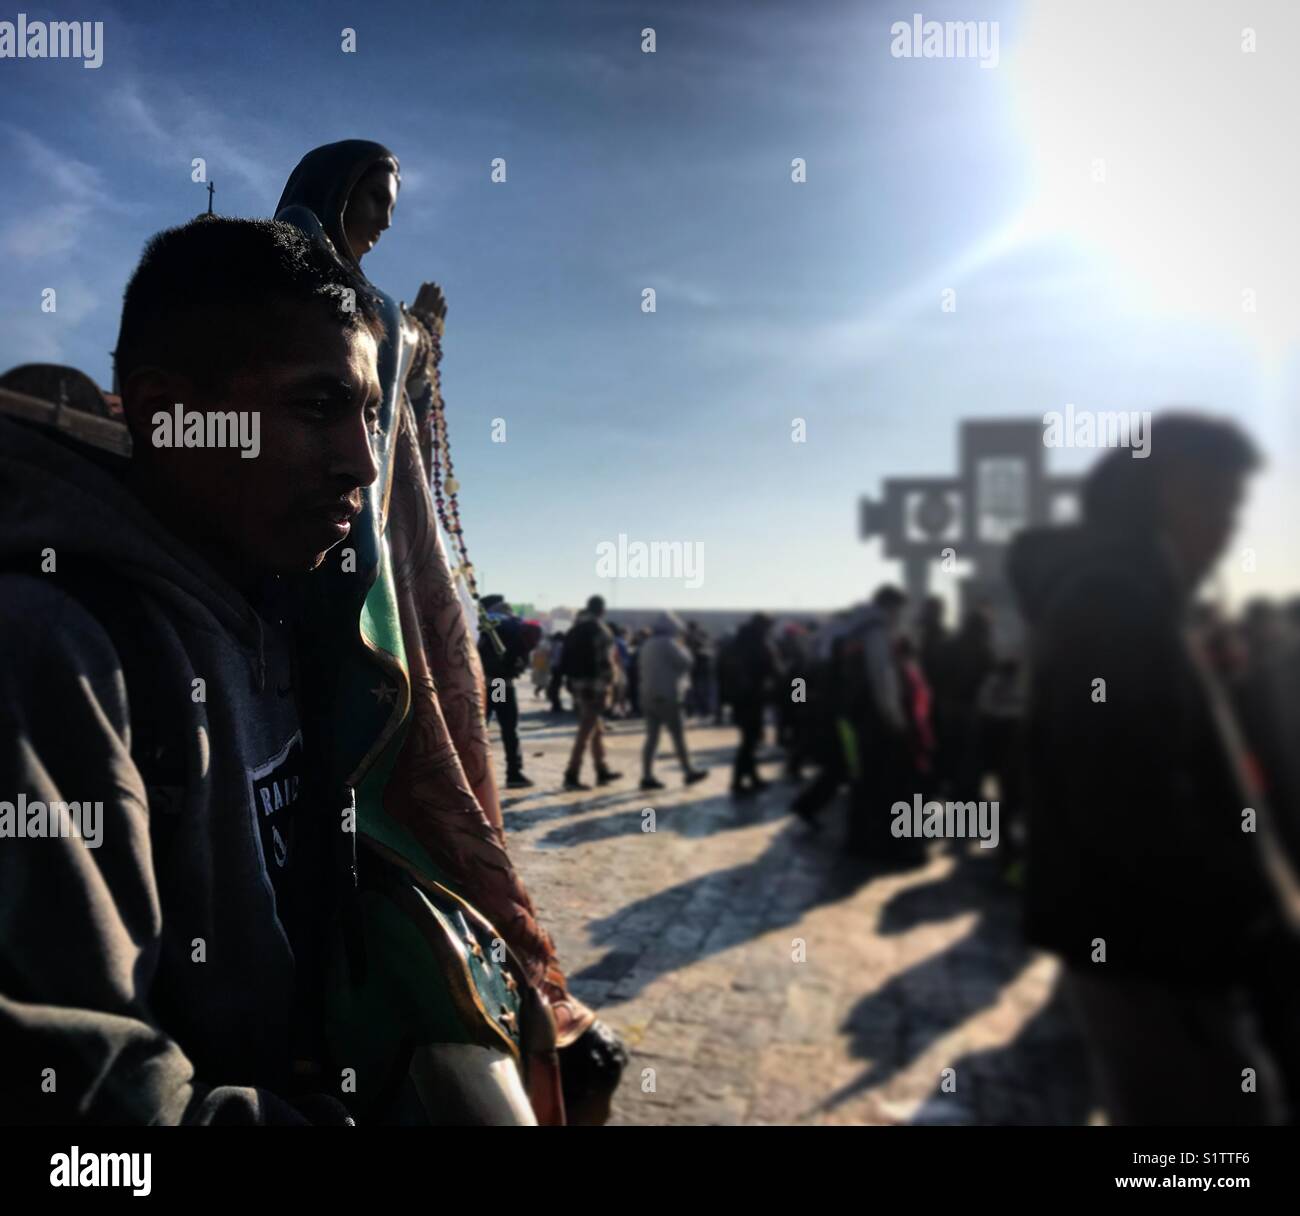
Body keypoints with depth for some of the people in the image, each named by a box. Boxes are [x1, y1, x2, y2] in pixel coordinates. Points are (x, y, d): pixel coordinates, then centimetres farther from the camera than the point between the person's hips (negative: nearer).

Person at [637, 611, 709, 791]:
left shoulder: (647, 645, 14)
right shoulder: (668, 643, -12)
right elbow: (685, 662, -10)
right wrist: (684, 650, 10)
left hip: (648, 696, 8)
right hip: (666, 697, -8)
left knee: (652, 737, 5)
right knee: (678, 736, 3)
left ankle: (647, 776, 1)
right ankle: (689, 772, 13)